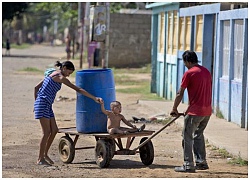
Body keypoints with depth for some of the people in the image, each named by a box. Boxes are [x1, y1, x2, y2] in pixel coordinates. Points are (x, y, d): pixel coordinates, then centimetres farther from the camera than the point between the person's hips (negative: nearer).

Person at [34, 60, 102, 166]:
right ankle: (40, 159, 1)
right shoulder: (60, 77, -10)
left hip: (47, 106, 9)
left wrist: (36, 103, 24)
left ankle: (45, 154, 19)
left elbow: (36, 88, 20)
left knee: (54, 130, 10)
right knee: (47, 132, -5)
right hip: (43, 104, -9)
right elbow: (78, 90, -14)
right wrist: (94, 98, -14)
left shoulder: (52, 74, 17)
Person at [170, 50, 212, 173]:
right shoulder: (206, 72, 12)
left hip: (195, 111, -7)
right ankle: (201, 162, 21)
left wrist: (174, 109, 6)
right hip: (207, 111, 7)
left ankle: (188, 165, 0)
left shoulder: (189, 73, -10)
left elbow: (180, 94, -7)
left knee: (187, 137, 1)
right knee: (198, 135, 21)